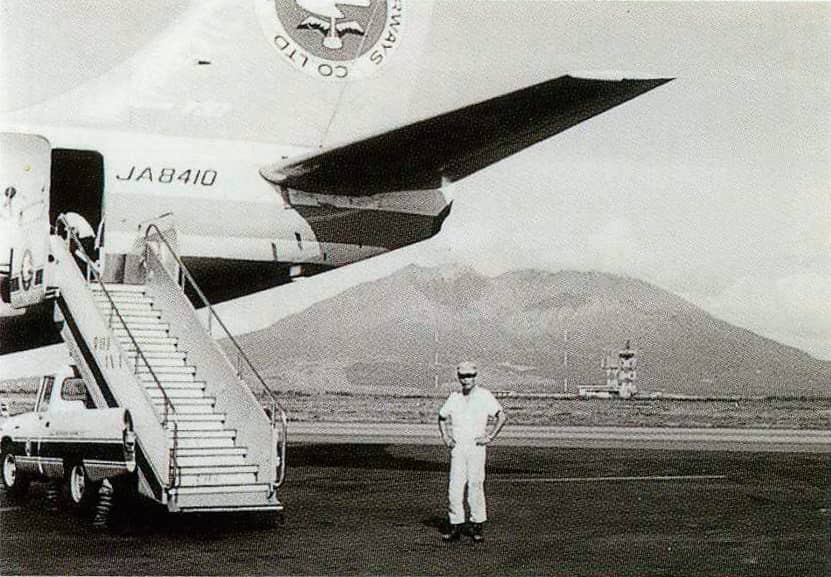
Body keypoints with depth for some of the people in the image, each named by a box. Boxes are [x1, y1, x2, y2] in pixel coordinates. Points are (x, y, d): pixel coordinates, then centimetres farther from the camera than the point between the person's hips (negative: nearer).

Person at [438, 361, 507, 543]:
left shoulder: (484, 396, -1)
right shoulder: (454, 397, 10)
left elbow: (501, 416, -2)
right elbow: (442, 417, 24)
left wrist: (490, 437, -6)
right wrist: (445, 437, 11)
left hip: (476, 447, -3)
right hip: (457, 448, 3)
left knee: (475, 485, -3)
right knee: (454, 487, -2)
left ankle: (477, 526, 7)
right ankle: (455, 526, 4)